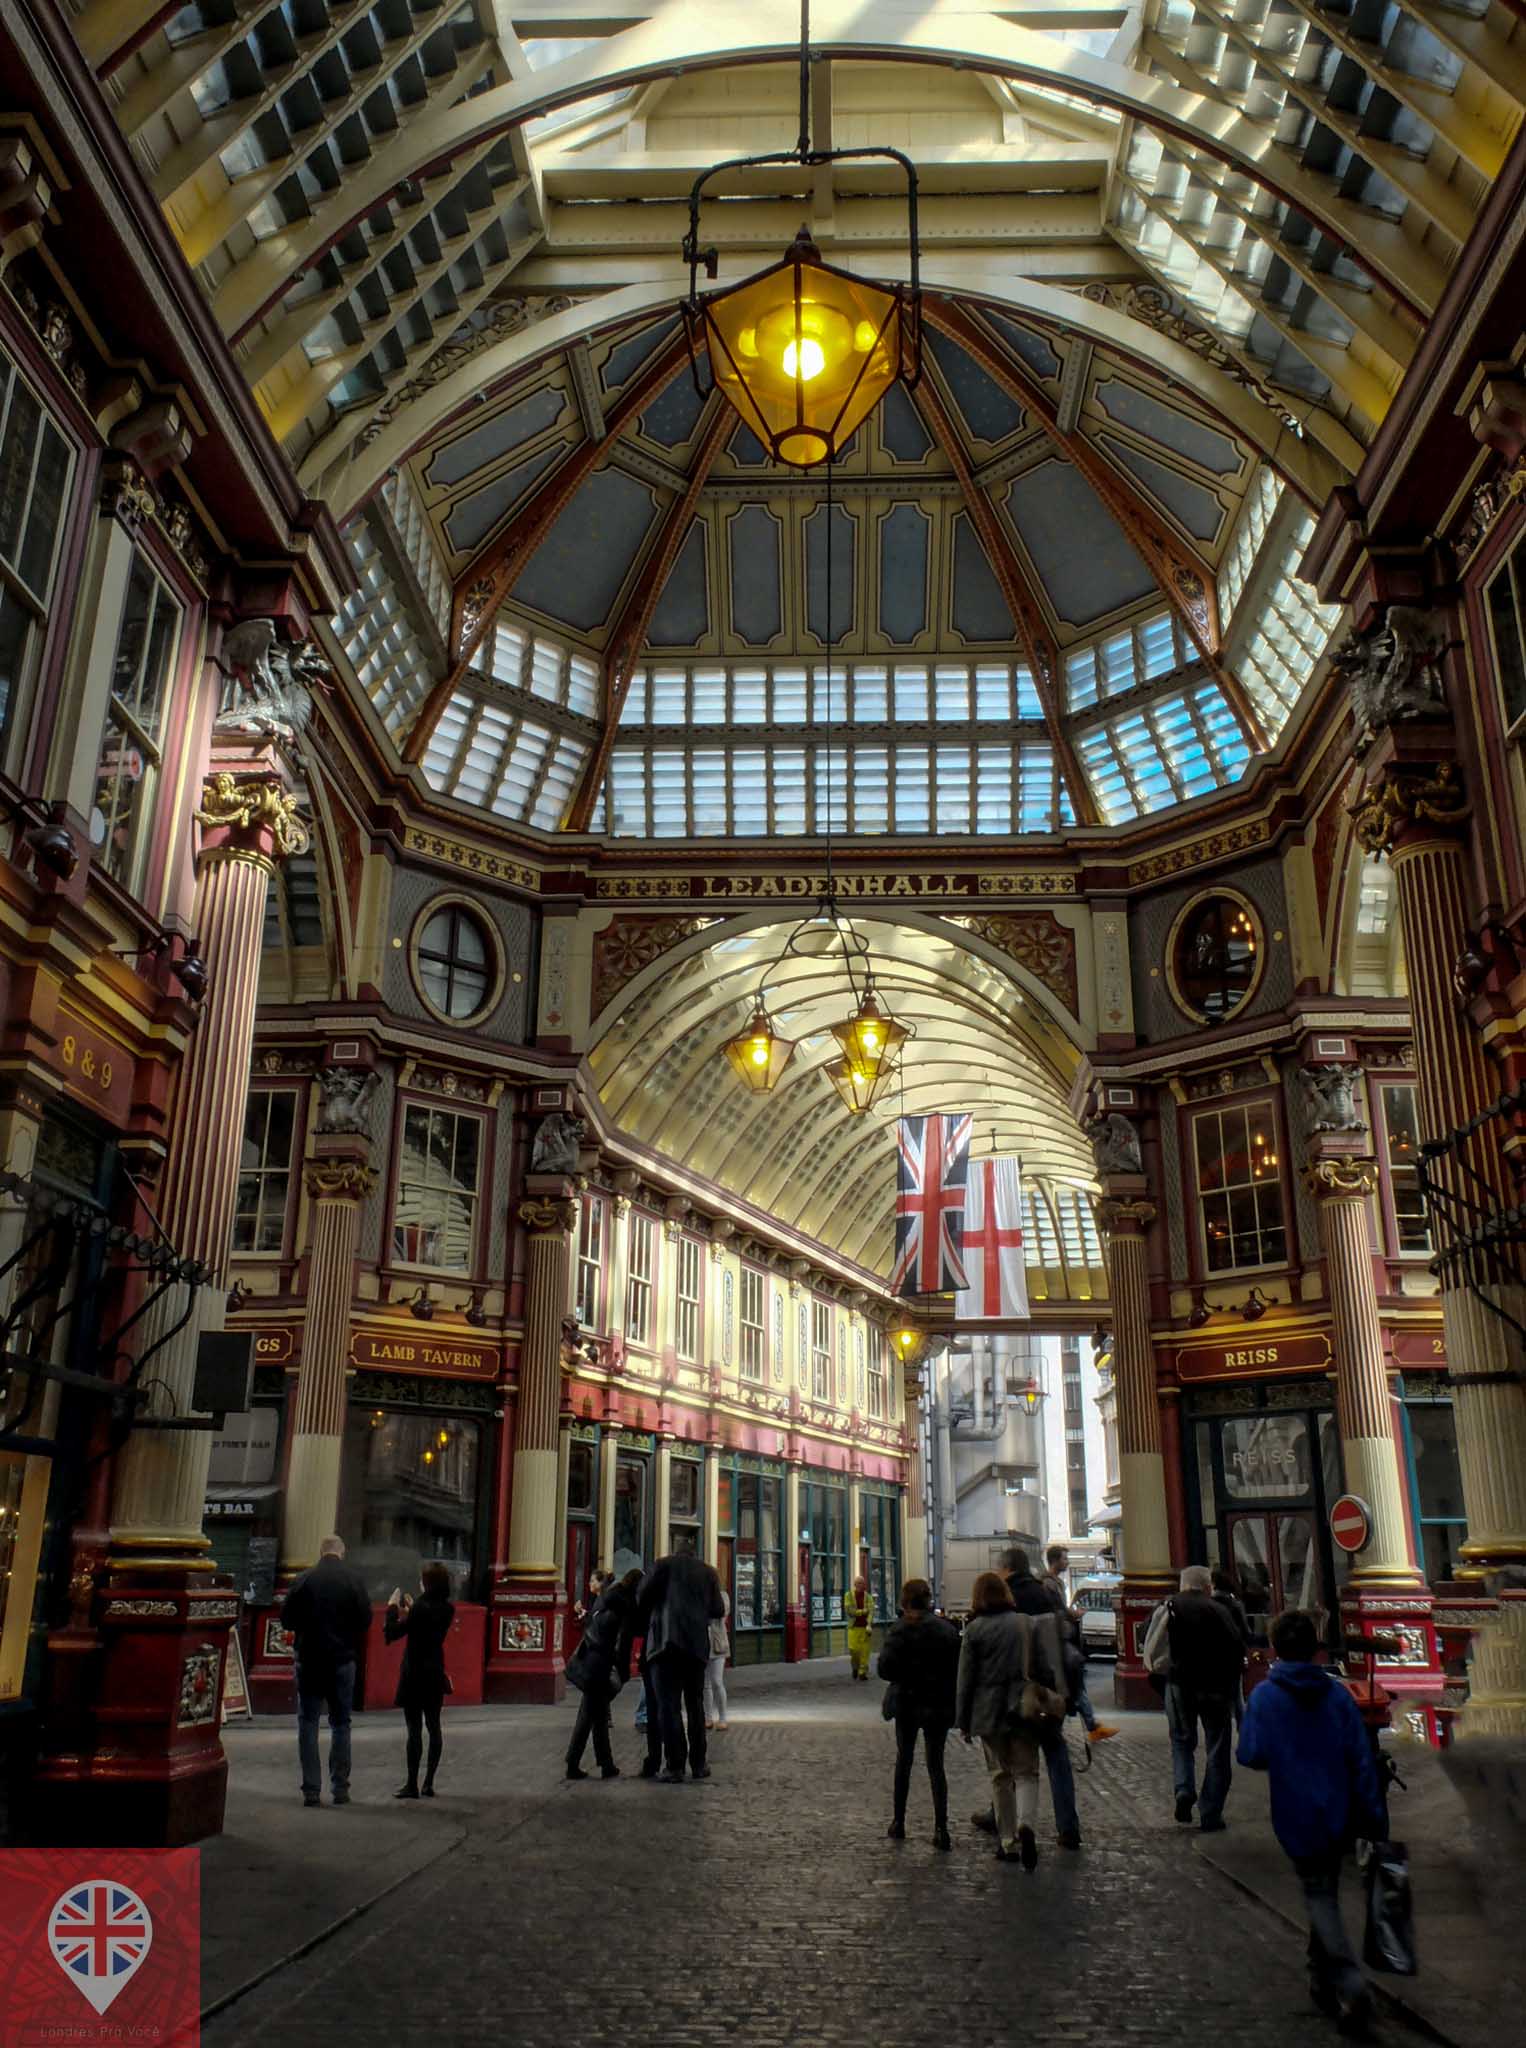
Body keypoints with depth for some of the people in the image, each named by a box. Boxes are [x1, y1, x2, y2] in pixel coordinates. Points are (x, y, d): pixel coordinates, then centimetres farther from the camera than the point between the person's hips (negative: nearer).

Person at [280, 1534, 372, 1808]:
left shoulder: (305, 1580, -6)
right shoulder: (354, 1580, -6)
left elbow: (286, 1619, -2)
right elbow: (365, 1619, -5)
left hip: (309, 1659, 0)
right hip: (343, 1660, 1)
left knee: (308, 1723, 7)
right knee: (341, 1723, 12)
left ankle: (311, 1789, 4)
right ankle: (340, 1787, 12)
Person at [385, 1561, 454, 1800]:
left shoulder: (421, 1608, -21)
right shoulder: (448, 1608, 0)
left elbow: (390, 1633, -16)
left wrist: (392, 1607, -4)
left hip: (415, 1673, -6)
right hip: (435, 1673, 6)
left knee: (414, 1729, -1)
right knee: (433, 1727, 12)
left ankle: (412, 1785, 4)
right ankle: (428, 1783, 16)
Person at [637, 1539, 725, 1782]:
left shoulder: (663, 1564, 7)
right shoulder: (708, 1572, 15)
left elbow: (643, 1597, -1)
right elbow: (718, 1611, 13)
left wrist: (642, 1626, 16)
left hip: (666, 1640, -3)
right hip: (696, 1643, 3)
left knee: (669, 1706, -2)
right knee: (695, 1705, 16)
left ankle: (675, 1767, -6)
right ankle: (698, 1764, 18)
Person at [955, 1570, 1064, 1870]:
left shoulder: (975, 1629, -6)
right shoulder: (1028, 1623, 1)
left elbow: (966, 1678, -4)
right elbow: (1044, 1668, 3)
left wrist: (963, 1721, 2)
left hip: (989, 1712, -1)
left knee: (1000, 1777, 12)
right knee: (1026, 1773, 7)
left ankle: (1009, 1843, 16)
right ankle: (1026, 1824, -19)